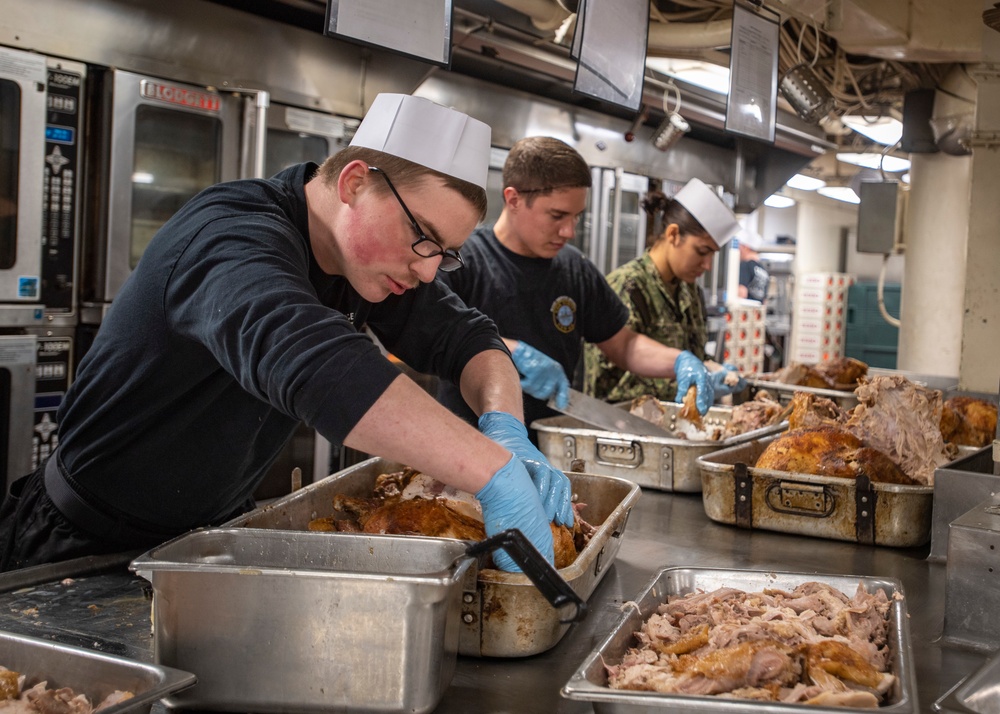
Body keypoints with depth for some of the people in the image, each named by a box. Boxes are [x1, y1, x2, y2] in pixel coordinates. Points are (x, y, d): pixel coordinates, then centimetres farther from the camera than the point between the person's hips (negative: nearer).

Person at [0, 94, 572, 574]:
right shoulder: (232, 235, -29)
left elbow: (465, 337, 0)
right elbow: (309, 361, -48)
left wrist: (505, 427, -23)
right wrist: (495, 473, -52)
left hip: (216, 529, 7)